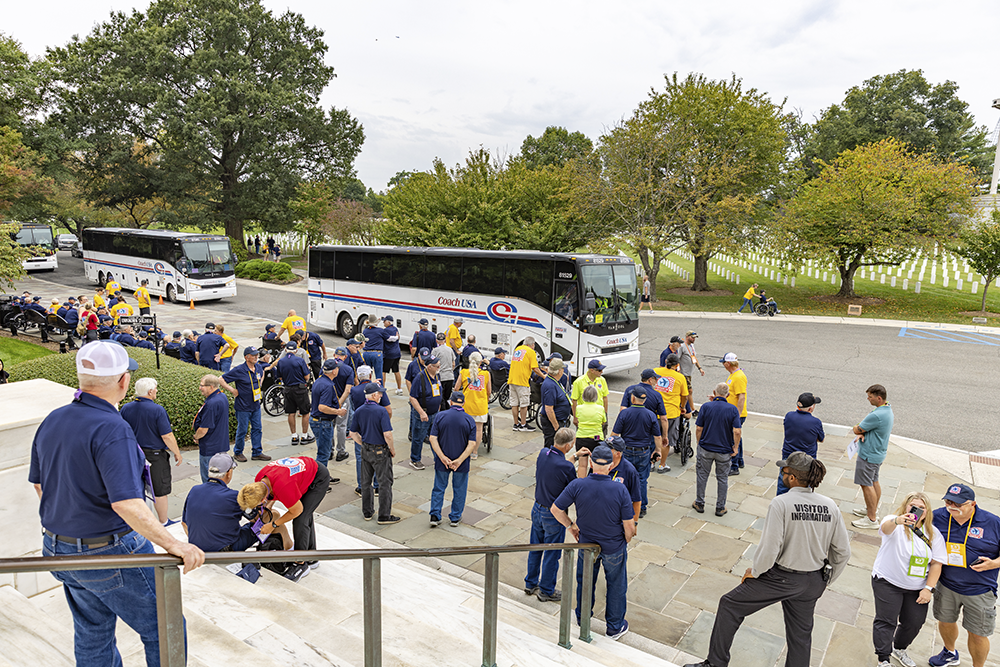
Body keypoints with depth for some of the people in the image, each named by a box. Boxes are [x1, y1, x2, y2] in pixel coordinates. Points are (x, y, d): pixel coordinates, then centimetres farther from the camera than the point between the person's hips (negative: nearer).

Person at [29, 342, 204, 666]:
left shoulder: (52, 421, 2)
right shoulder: (112, 430, -25)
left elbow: (39, 483, 14)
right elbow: (126, 503, -33)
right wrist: (172, 544, -33)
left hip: (59, 551, 9)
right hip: (111, 554, -9)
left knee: (91, 638, 24)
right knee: (164, 633, 7)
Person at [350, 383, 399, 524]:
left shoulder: (358, 411, 0)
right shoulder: (381, 411, -19)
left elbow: (353, 434, 5)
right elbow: (387, 434, -23)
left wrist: (364, 445, 15)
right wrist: (392, 449, -8)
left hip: (365, 450, 6)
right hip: (380, 451, -6)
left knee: (366, 482, 17)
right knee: (385, 483, 3)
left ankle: (367, 512, 27)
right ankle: (384, 515, 7)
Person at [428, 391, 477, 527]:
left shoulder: (440, 416, -8)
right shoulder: (469, 420, -8)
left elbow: (433, 439, -13)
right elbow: (472, 444, -14)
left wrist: (443, 458, -14)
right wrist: (459, 461, -16)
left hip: (442, 461, 0)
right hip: (461, 463, 0)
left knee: (439, 488, 17)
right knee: (459, 490, 16)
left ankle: (435, 516, 17)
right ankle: (455, 518, 25)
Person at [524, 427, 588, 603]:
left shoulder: (543, 453, -8)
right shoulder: (566, 467, -28)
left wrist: (575, 457, 4)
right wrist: (582, 465, -11)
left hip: (537, 509, 7)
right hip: (554, 515, -7)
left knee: (535, 548, 22)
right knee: (551, 554, 12)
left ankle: (531, 584, 38)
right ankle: (546, 591, 28)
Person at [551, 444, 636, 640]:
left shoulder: (577, 486, -22)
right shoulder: (619, 490, -24)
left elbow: (556, 509, -13)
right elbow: (629, 526, -17)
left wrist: (570, 525, 4)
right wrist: (625, 542, 4)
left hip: (586, 543, 2)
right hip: (614, 547, -1)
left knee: (585, 581, 25)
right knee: (616, 585, 20)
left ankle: (582, 618, 45)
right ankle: (615, 626, 37)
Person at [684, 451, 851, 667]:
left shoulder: (780, 503, -21)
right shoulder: (830, 506, -4)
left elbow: (769, 550, -24)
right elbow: (843, 552, 4)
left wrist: (754, 572, -5)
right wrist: (826, 581, 18)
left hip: (781, 577, -6)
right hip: (813, 583, 6)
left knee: (730, 606, 11)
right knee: (801, 634, 23)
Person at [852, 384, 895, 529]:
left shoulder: (876, 415, -29)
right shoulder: (888, 410, 4)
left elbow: (857, 429, -19)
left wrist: (858, 430, 4)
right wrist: (863, 433, -10)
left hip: (868, 455, -10)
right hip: (878, 453, 10)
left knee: (866, 484, -2)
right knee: (874, 482, 21)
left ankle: (872, 519, 4)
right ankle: (873, 510, 35)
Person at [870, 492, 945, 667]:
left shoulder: (934, 534, 1)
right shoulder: (895, 523, -13)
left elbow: (936, 563, 2)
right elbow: (886, 528, -39)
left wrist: (928, 588, -5)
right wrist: (897, 521, -63)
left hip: (917, 588, 5)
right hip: (888, 582, -5)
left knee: (914, 622, 15)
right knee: (886, 621, -2)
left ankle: (899, 649, 41)